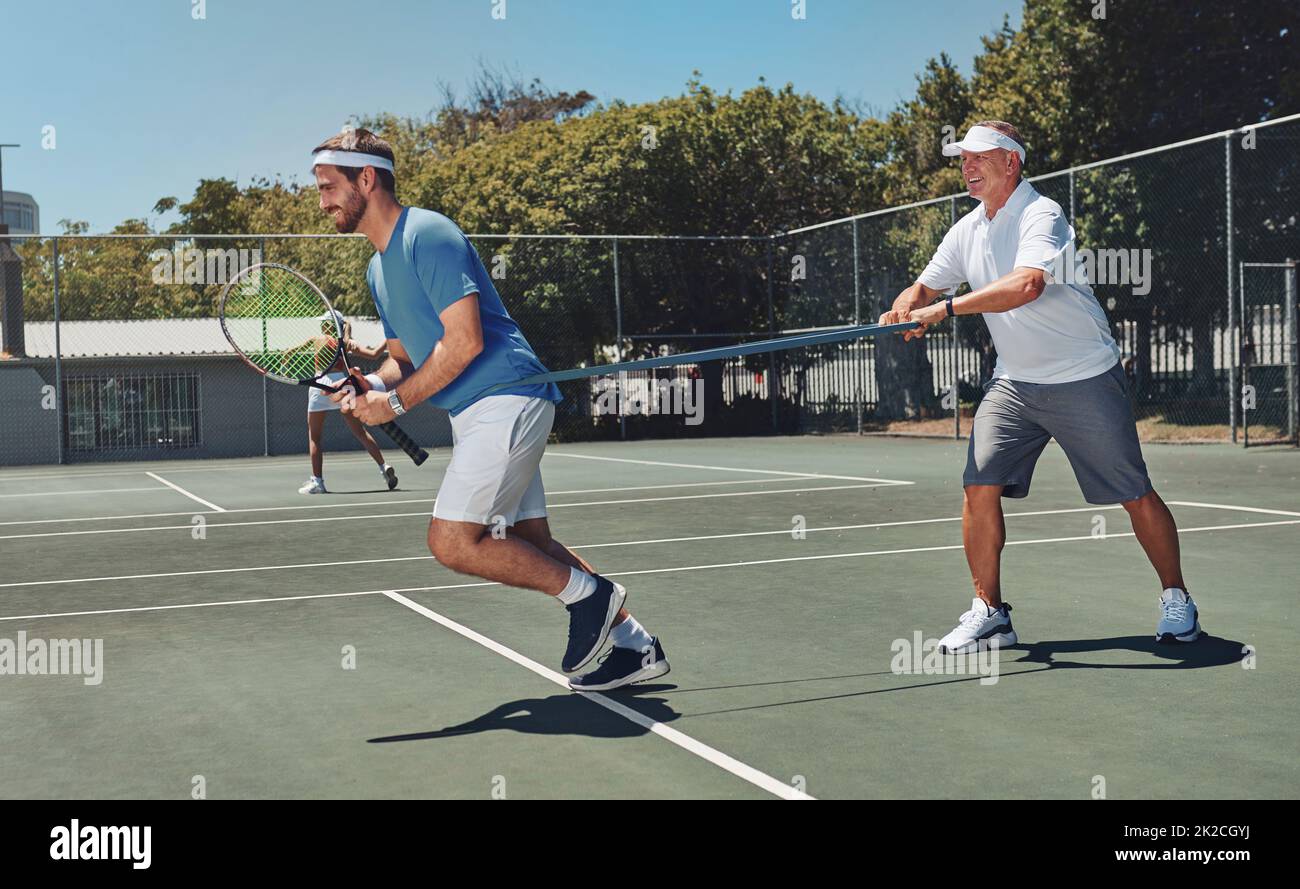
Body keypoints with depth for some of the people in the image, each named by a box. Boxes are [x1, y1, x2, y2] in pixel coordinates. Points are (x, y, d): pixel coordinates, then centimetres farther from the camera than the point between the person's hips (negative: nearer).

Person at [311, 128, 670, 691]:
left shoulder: (428, 234, -12)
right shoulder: (378, 268, 19)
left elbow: (463, 342, -20)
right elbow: (404, 356, 24)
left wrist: (395, 402, -13)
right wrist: (368, 386, 2)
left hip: (504, 399, -10)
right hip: (475, 414, 10)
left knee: (451, 542, -15)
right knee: (531, 546, 8)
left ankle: (587, 592, -2)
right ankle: (634, 644, 13)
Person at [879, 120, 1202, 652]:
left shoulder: (1040, 215, -17)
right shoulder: (967, 231, 7)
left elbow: (1027, 284, -35)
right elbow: (925, 288, 14)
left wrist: (945, 309, -34)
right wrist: (902, 310, -9)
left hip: (1084, 379, -6)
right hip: (1013, 383, 6)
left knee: (1135, 495, 0)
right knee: (980, 487, -8)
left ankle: (1176, 600, 20)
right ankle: (989, 613, 4)